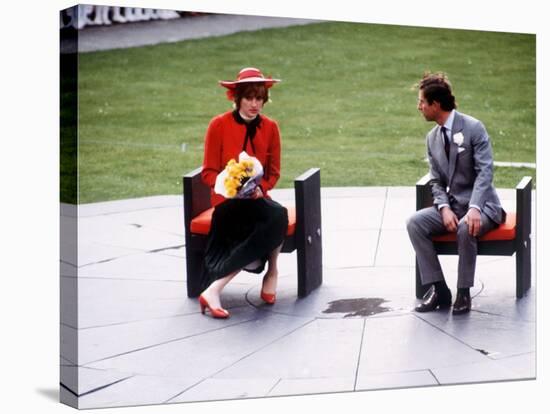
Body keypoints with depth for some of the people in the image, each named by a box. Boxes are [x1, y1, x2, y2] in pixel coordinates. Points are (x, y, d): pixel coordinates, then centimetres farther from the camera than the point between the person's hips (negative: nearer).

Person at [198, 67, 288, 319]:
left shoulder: (270, 127, 7)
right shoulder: (219, 125, -3)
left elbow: (273, 172, 11)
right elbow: (208, 173, -1)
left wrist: (260, 188, -11)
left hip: (256, 199, 4)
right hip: (227, 201, -4)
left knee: (276, 219, -33)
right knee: (278, 216, -34)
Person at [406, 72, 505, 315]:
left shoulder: (473, 128, -11)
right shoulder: (432, 138, 9)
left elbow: (485, 172, -17)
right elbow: (436, 181, 7)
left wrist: (474, 208, -31)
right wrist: (444, 208, -13)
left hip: (480, 205, -6)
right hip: (451, 205, 6)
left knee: (466, 228, -38)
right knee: (414, 223, -19)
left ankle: (464, 293, -20)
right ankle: (437, 289, -16)